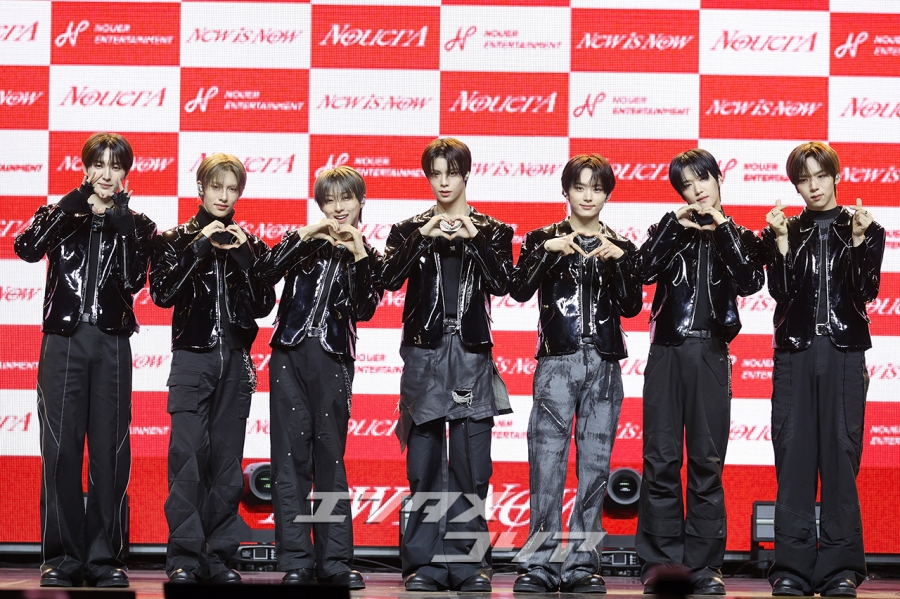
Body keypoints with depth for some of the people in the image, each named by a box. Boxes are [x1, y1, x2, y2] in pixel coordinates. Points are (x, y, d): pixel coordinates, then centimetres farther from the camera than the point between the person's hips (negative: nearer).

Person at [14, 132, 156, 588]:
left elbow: (133, 280, -6)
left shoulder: (136, 225, 11)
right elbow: (27, 249, -11)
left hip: (111, 343, 1)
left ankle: (105, 558, 4)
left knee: (110, 449, -1)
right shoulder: (61, 214, 10)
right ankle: (61, 558, 0)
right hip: (63, 340, 0)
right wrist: (74, 205, -12)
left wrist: (119, 223, -10)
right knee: (60, 448, -5)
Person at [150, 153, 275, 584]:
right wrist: (201, 246, -10)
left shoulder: (250, 244, 13)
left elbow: (263, 305, 5)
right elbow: (162, 292, -6)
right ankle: (184, 558, -11)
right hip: (192, 357, -2)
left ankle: (219, 556, 4)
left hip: (235, 359, 2)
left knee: (228, 460, 1)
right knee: (188, 457, -11)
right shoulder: (176, 239, 8)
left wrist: (243, 255, -6)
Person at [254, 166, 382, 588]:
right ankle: (296, 559, -2)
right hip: (290, 354, 0)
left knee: (330, 459, 1)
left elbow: (364, 310, -4)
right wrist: (302, 235, -10)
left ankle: (335, 559, 4)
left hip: (333, 360, 0)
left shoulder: (367, 258, 12)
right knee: (291, 457, -3)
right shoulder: (306, 243, 10)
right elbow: (265, 274, -6)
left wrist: (359, 255, -9)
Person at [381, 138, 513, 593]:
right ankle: (426, 564, 0)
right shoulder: (410, 230, 12)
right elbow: (389, 278, -5)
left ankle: (469, 563, 0)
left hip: (471, 353, 0)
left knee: (470, 462, -4)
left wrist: (474, 239, -15)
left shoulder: (492, 231, 12)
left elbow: (501, 283, -4)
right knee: (425, 461, -2)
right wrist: (423, 238, -16)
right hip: (424, 351, 0)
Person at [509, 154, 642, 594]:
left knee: (595, 465, -1)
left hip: (604, 366, 2)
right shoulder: (543, 240, 10)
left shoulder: (621, 248, 15)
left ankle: (582, 565, 2)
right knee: (547, 463, -9)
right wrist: (548, 251, -15)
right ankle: (540, 564, -8)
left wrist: (618, 260, -11)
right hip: (557, 362, -2)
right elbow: (519, 290, -5)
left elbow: (631, 305, 1)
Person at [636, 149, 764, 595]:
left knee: (707, 462, -2)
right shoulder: (670, 231, 13)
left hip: (710, 355, 0)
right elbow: (646, 270, -6)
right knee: (661, 460, -2)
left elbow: (749, 282, -8)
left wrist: (723, 229, -7)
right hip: (666, 354, 1)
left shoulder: (738, 237, 13)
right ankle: (660, 562, 2)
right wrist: (675, 223, -8)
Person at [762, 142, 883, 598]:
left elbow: (866, 291, -3)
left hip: (843, 353, -1)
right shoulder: (785, 231, 12)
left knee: (840, 456, -4)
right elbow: (782, 292, -1)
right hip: (795, 352, 1)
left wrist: (859, 239, -12)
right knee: (794, 457, -4)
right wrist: (782, 241, -9)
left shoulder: (865, 229, 10)